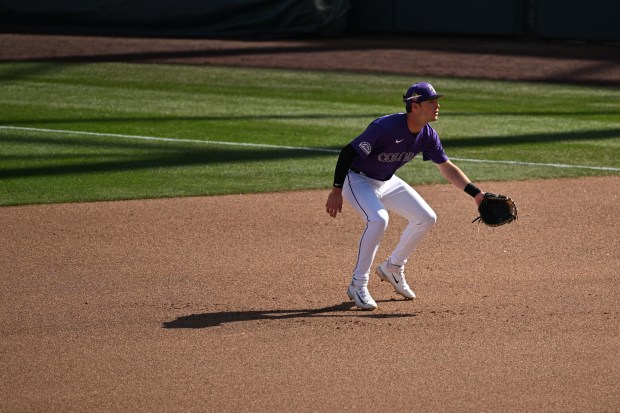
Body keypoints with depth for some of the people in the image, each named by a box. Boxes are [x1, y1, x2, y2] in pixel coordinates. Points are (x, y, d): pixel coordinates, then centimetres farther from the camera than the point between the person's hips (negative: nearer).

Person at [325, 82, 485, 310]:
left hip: (387, 182, 8)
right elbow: (348, 152, -29)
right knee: (379, 219, -32)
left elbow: (447, 167, 2)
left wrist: (476, 193, -6)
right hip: (357, 180, -8)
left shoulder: (427, 135, -9)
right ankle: (358, 285, -18)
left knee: (426, 218, 5)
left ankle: (392, 268, 23)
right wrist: (336, 191, -29)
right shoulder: (386, 127, -33)